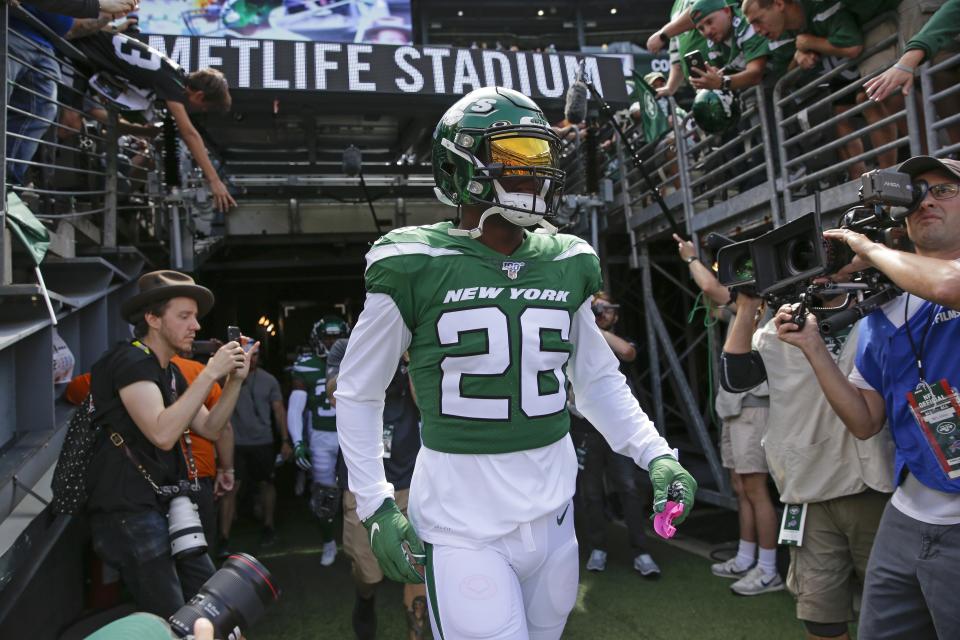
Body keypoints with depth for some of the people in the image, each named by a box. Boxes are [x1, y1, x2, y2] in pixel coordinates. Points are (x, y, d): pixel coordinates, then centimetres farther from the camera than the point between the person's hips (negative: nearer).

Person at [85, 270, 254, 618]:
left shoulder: (169, 372, 16)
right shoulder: (131, 360, -14)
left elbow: (210, 429, 12)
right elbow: (162, 433, -28)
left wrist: (235, 379, 0)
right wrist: (210, 372, -23)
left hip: (166, 508, 9)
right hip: (131, 512, -9)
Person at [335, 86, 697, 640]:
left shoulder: (567, 265, 3)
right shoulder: (416, 268, -10)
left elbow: (599, 379, 15)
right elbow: (359, 391, -1)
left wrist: (656, 454, 3)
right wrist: (376, 505, -6)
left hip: (553, 516, 5)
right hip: (462, 526, -5)